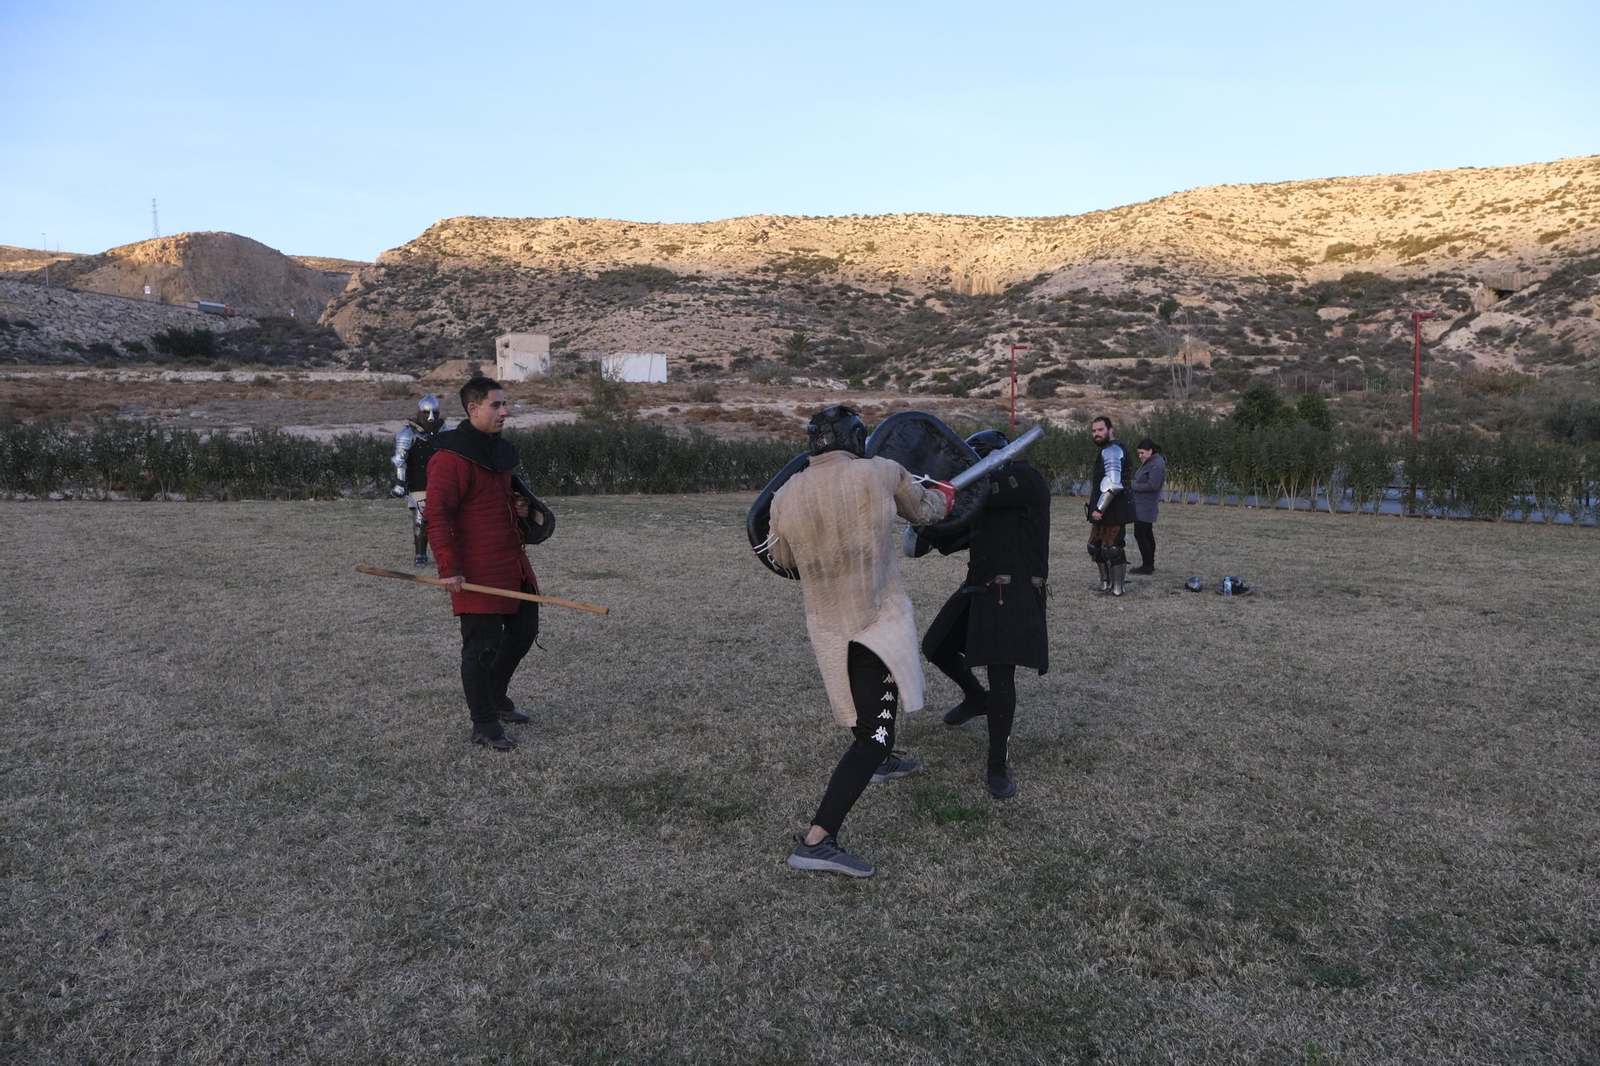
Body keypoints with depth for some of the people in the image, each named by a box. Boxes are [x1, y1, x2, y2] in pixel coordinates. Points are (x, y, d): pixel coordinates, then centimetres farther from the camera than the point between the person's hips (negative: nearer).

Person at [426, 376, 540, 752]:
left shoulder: (499, 449, 13)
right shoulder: (450, 458, -16)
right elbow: (436, 516, -21)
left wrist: (517, 505, 7)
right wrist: (449, 568, -27)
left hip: (513, 562, 9)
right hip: (476, 572, -9)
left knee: (524, 630, 19)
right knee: (482, 646, -1)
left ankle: (495, 696, 39)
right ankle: (484, 725, 11)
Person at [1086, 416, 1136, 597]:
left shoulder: (1111, 451, -17)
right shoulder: (1109, 450, 18)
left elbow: (1112, 483, -27)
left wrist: (1099, 508, -24)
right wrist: (1096, 507, 20)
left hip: (1113, 511, -11)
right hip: (1105, 510, 11)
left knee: (1112, 549, -4)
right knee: (1096, 547, 17)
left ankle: (1116, 588, 4)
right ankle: (1106, 583, 27)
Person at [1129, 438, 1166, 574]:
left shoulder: (1157, 464, -17)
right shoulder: (1148, 462, 14)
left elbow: (1152, 485, -23)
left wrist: (1133, 487, -16)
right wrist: (1132, 484, -1)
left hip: (1145, 507, -10)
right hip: (1143, 505, 10)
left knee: (1139, 534, -8)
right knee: (1147, 534, 13)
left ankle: (1147, 565, -3)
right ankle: (1149, 564, 20)